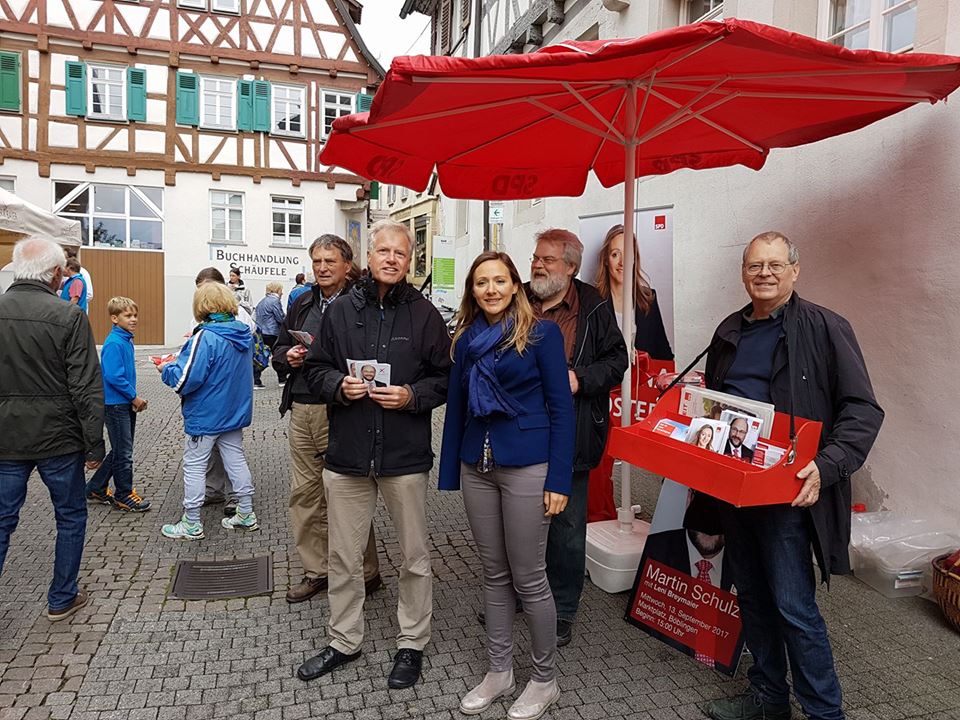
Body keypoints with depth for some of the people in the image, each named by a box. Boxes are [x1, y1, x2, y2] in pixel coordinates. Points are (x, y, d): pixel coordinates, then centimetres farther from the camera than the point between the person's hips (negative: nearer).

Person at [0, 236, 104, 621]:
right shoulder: (68, 316, -16)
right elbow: (86, 388, -16)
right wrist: (94, 444, -7)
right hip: (57, 437, -4)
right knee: (71, 517, 14)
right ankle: (62, 599, 25)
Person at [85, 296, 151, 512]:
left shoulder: (127, 340, 10)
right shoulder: (113, 343, -18)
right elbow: (113, 376, -23)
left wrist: (135, 398, 6)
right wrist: (134, 397, -14)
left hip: (127, 403, 9)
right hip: (115, 404, -9)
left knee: (121, 451, 17)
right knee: (123, 452, 2)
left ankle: (96, 489, 30)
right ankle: (124, 496, 15)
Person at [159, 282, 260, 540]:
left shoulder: (205, 338, -22)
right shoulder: (244, 334, 1)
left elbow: (185, 380, -26)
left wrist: (166, 368, -6)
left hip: (205, 416, -7)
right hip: (235, 411, 7)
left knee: (194, 466, 7)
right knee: (236, 460, 15)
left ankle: (191, 524, 18)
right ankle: (246, 514, 24)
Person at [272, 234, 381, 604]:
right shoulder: (303, 304, 14)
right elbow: (279, 347, 22)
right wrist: (288, 356, 0)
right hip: (301, 410, 7)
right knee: (304, 492, 13)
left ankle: (366, 573, 19)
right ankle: (317, 570, 30)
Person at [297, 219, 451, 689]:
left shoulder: (424, 314, -1)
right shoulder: (340, 310, 4)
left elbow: (446, 377, 1)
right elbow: (315, 368, 9)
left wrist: (412, 396, -16)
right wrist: (339, 385, -11)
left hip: (405, 456, -2)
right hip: (346, 455, 2)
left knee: (414, 557, 12)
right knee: (343, 557, 15)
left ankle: (412, 643, 33)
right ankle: (344, 641, 36)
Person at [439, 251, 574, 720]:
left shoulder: (541, 334, -6)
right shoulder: (466, 339, 9)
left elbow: (561, 408, -7)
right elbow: (455, 408, 11)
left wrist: (559, 479, -12)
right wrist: (450, 472, 11)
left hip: (526, 467, -5)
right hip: (477, 468, 5)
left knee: (529, 578, 5)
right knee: (494, 574, 15)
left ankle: (544, 680, 26)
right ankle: (499, 671, 32)